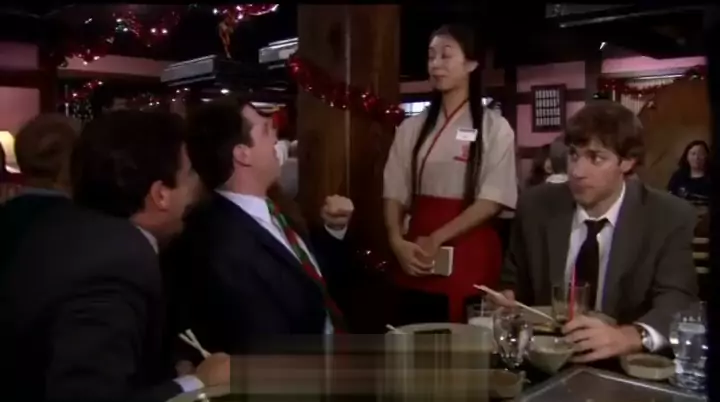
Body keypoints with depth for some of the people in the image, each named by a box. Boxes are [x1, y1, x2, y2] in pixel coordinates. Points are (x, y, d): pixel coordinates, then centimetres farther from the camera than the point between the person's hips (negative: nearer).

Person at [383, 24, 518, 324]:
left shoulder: (494, 128, -1)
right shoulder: (412, 128, 9)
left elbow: (493, 201, -7)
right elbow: (395, 193, 6)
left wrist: (437, 239, -14)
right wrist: (397, 241, -11)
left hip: (469, 258, -3)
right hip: (416, 259, 3)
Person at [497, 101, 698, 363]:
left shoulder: (671, 219, -4)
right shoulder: (535, 207, 1)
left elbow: (679, 302, -14)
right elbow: (514, 285, 11)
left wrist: (630, 337, -35)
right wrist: (506, 304, -13)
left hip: (625, 365, -2)